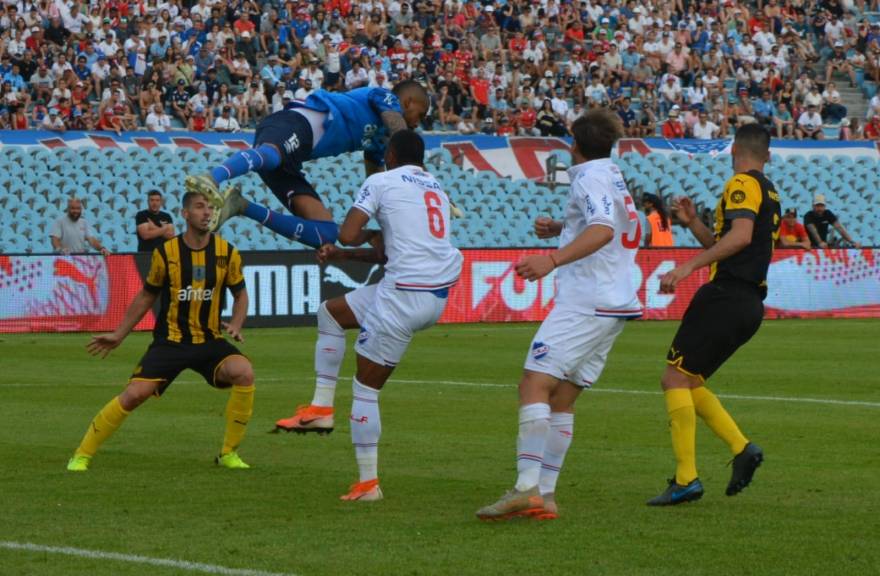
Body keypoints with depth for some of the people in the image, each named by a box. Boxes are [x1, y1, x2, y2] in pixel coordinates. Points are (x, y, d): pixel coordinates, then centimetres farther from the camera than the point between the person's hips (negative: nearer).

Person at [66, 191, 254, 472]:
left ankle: (229, 454, -10)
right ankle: (81, 456, 1)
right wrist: (119, 335, 11)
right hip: (169, 341, -1)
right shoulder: (165, 253, -5)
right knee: (134, 394, -17)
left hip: (210, 341, 1)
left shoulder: (227, 253, -3)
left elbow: (240, 294, 11)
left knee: (244, 372, -27)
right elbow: (147, 296, 9)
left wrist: (235, 325, -9)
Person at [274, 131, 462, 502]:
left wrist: (371, 234, 12)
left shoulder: (381, 182, 1)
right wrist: (342, 255, 31)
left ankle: (368, 483, 5)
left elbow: (348, 234, -9)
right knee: (330, 312, 23)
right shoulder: (437, 189, 23)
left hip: (405, 293, -8)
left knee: (366, 388, 4)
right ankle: (321, 407, 18)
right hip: (440, 294, 8)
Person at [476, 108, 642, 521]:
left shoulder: (590, 178, -8)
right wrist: (561, 229, 27)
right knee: (561, 398, 9)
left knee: (534, 384, -17)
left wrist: (552, 259, -36)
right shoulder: (613, 177, 22)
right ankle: (544, 495, 5)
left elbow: (603, 230, -25)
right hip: (614, 304, 10)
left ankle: (527, 488, -27)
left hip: (586, 301, -10)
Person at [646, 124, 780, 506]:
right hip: (750, 303, 9)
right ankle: (742, 448, 3)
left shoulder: (743, 184, -6)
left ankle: (686, 478, -17)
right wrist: (693, 223, 16)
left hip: (726, 296, -9)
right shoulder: (769, 192, 24)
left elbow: (741, 235, -23)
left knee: (675, 378, -10)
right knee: (689, 383, 15)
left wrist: (688, 266, -27)